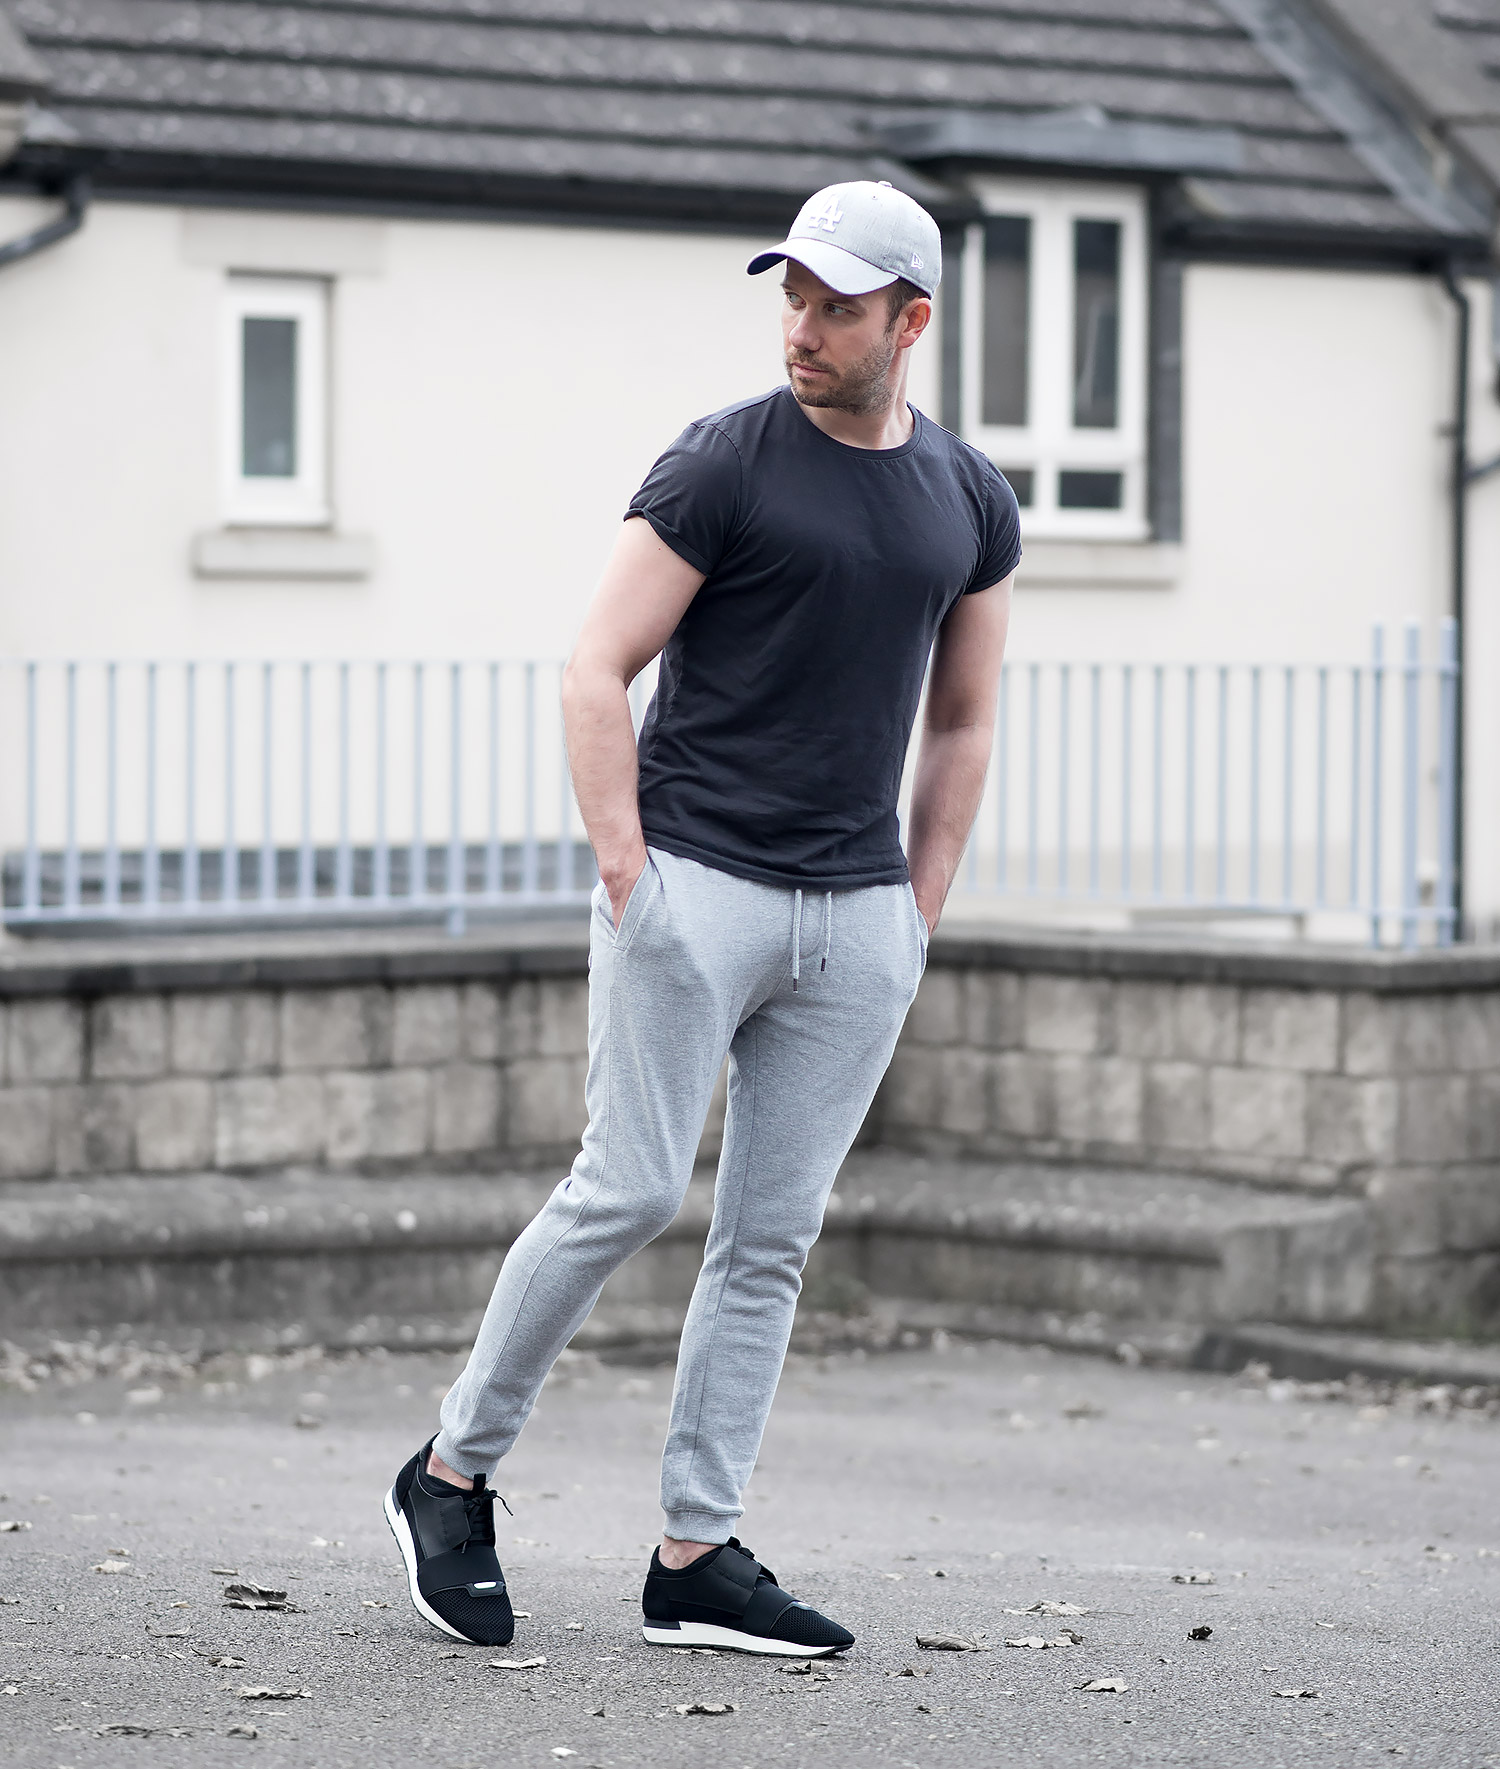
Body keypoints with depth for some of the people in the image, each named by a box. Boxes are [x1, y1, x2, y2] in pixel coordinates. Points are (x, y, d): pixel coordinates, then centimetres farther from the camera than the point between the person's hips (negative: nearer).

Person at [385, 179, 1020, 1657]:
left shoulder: (969, 502, 11)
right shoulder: (724, 465, -4)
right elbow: (596, 671, -5)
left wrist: (919, 911, 13)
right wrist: (624, 869, -12)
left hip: (857, 918, 5)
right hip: (694, 883, -5)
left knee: (772, 1240, 4)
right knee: (629, 1193, -10)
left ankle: (696, 1557, 7)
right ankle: (452, 1472, 5)